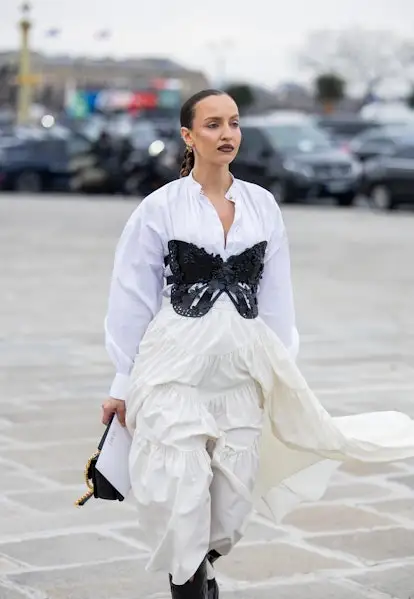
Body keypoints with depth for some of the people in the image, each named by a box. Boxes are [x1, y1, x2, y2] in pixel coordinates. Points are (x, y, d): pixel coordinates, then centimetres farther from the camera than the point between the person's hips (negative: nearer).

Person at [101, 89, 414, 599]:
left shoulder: (262, 205, 6)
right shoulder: (160, 208, -4)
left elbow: (275, 297, 9)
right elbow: (131, 300, 0)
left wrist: (282, 375, 9)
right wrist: (123, 383, 0)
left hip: (241, 367, 3)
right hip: (176, 365, -3)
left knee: (233, 499, 7)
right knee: (183, 494, -7)